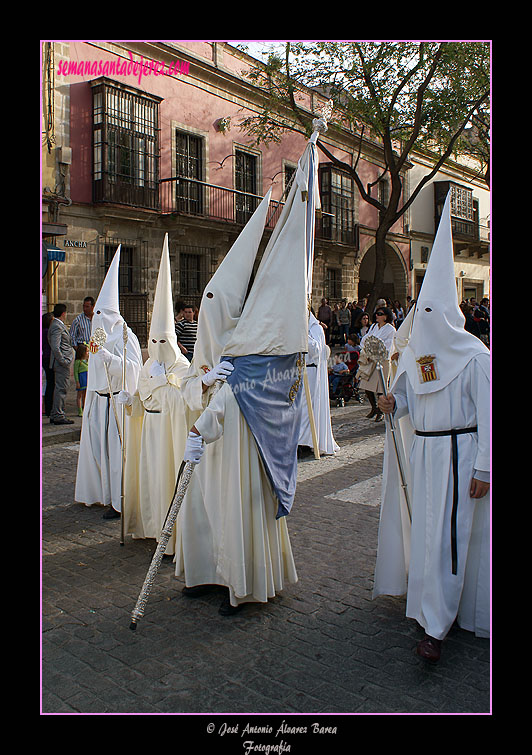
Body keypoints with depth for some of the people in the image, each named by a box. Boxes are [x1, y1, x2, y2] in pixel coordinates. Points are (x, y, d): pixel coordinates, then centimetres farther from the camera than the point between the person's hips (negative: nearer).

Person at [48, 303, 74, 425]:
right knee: (61, 389, -6)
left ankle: (54, 415, 21)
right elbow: (55, 348, -22)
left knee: (59, 389, 14)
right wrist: (63, 361, -19)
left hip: (63, 363, 10)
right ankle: (58, 416, -2)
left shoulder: (58, 325, 16)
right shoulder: (57, 326, -15)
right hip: (62, 364, -10)